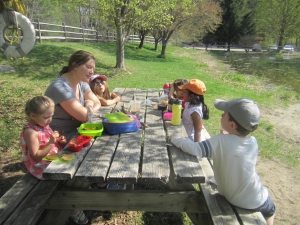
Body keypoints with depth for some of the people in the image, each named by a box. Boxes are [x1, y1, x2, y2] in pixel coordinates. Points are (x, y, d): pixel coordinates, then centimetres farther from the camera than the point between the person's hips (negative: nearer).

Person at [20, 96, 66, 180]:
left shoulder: (44, 125, 5)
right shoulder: (30, 132, -19)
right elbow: (36, 157, -21)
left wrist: (59, 142, -2)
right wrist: (51, 143, -28)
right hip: (42, 169, -8)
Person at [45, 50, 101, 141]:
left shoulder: (82, 83, 2)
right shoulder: (60, 87, -23)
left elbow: (97, 103, 6)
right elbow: (84, 116, -24)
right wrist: (89, 104, -6)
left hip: (77, 130, 7)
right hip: (62, 137, -7)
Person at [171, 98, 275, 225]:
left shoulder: (220, 141, -28)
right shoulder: (253, 142, -16)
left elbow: (195, 149, -32)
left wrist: (175, 140, -18)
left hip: (232, 198, -1)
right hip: (256, 201, 1)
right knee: (270, 210, 35)